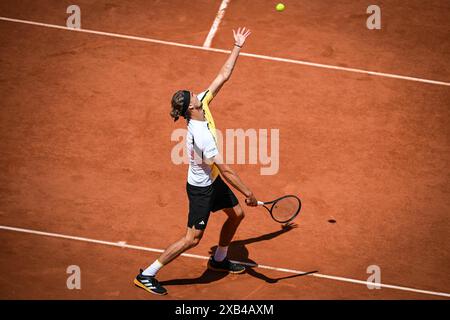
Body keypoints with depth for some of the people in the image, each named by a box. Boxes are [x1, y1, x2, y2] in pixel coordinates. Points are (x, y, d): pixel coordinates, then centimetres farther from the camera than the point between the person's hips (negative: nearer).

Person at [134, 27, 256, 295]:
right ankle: (147, 275, 3)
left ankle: (219, 259, 43)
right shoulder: (201, 137, -36)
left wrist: (238, 47, -7)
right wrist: (248, 193, -25)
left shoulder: (203, 102, -12)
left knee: (237, 214, 21)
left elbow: (223, 76, -5)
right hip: (201, 188, -9)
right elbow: (226, 170, -31)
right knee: (193, 238, -4)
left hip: (213, 181, 9)